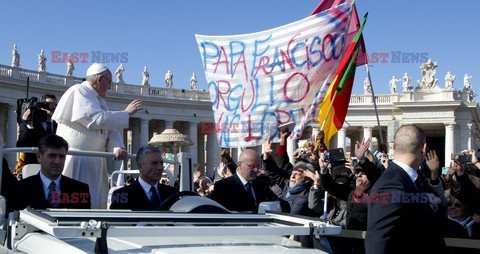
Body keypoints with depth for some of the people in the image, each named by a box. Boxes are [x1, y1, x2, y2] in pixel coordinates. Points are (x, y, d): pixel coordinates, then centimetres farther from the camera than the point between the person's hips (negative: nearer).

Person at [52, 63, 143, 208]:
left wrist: (117, 147, -8)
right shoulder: (79, 91, -7)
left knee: (97, 202, 5)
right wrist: (126, 113, -8)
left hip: (93, 162, 9)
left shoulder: (99, 101, 19)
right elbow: (97, 120, -18)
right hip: (76, 160, -9)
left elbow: (110, 130, 13)